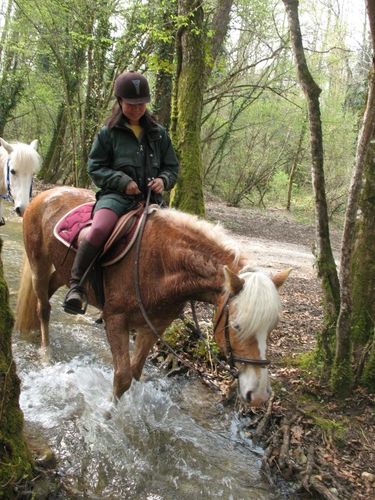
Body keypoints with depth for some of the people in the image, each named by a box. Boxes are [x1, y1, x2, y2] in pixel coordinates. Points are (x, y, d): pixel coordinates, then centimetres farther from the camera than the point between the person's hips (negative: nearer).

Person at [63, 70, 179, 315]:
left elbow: (172, 167, 18)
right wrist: (122, 181, -12)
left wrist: (164, 180, -6)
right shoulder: (108, 133, 6)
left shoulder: (159, 133, 14)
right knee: (99, 230, -33)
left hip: (151, 197, 4)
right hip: (116, 194, -4)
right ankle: (76, 285, -22)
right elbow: (95, 168, 5)